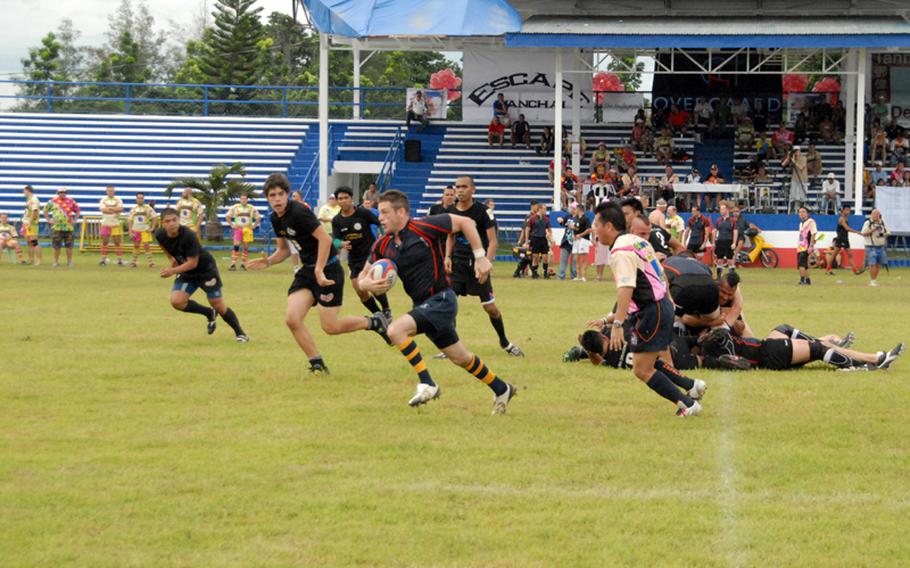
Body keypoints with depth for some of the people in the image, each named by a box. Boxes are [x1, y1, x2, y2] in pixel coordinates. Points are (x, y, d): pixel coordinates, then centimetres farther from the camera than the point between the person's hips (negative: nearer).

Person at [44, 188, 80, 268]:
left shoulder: (71, 201, 7)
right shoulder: (53, 201, 5)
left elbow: (77, 210, 17)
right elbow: (45, 210, 14)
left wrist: (75, 220, 6)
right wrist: (48, 220, 5)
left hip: (68, 227, 0)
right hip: (56, 227, 0)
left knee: (69, 245, 0)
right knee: (56, 246, 0)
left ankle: (69, 261, 10)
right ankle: (56, 261, 10)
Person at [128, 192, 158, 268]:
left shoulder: (148, 208, -1)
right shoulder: (133, 209, 7)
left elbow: (155, 218, -2)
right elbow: (130, 221, 8)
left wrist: (152, 228, -10)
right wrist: (130, 232, 0)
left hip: (145, 230, -3)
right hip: (135, 230, 3)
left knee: (147, 245, -11)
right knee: (136, 245, 9)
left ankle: (150, 261, -7)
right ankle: (134, 261, 17)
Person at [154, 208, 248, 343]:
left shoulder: (188, 235, -32)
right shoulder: (160, 235, -14)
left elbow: (192, 263, -30)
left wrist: (173, 271, -39)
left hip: (206, 269, -6)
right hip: (186, 272, 6)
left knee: (218, 305, -5)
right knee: (176, 301, -15)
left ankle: (240, 333, 16)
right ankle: (209, 314, 9)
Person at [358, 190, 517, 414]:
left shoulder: (424, 227, -16)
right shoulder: (383, 246, 2)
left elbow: (466, 222, -8)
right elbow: (363, 279, 7)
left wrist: (480, 257, -11)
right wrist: (368, 284, -17)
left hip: (441, 299, -8)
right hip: (423, 304, 8)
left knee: (396, 329, -26)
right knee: (461, 358, 17)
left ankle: (426, 384, -19)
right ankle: (501, 389, 37)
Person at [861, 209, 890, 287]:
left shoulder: (882, 223, 9)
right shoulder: (868, 223, -4)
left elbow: (887, 233, 14)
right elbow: (863, 233, -11)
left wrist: (883, 235, -9)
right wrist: (873, 230, -21)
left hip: (881, 247, 5)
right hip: (871, 247, -5)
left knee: (878, 264, 8)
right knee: (872, 264, -11)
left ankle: (875, 279, 22)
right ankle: (872, 280, -4)